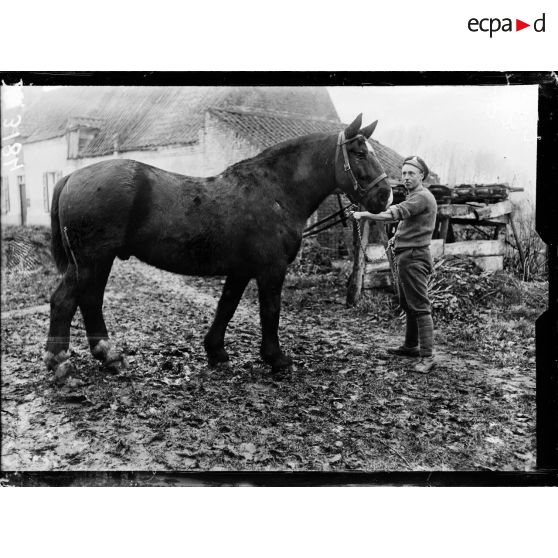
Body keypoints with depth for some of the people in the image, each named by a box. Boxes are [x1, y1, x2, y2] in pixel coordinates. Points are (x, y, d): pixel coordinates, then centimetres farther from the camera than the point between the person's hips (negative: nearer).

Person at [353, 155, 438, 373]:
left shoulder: (422, 197, -15)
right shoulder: (414, 196, 19)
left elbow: (396, 213, -30)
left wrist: (365, 215, -37)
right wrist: (398, 236, 14)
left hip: (413, 257, -11)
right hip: (405, 256, 11)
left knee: (419, 306, -12)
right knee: (407, 304, 19)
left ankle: (427, 356, -13)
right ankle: (411, 346, 31)